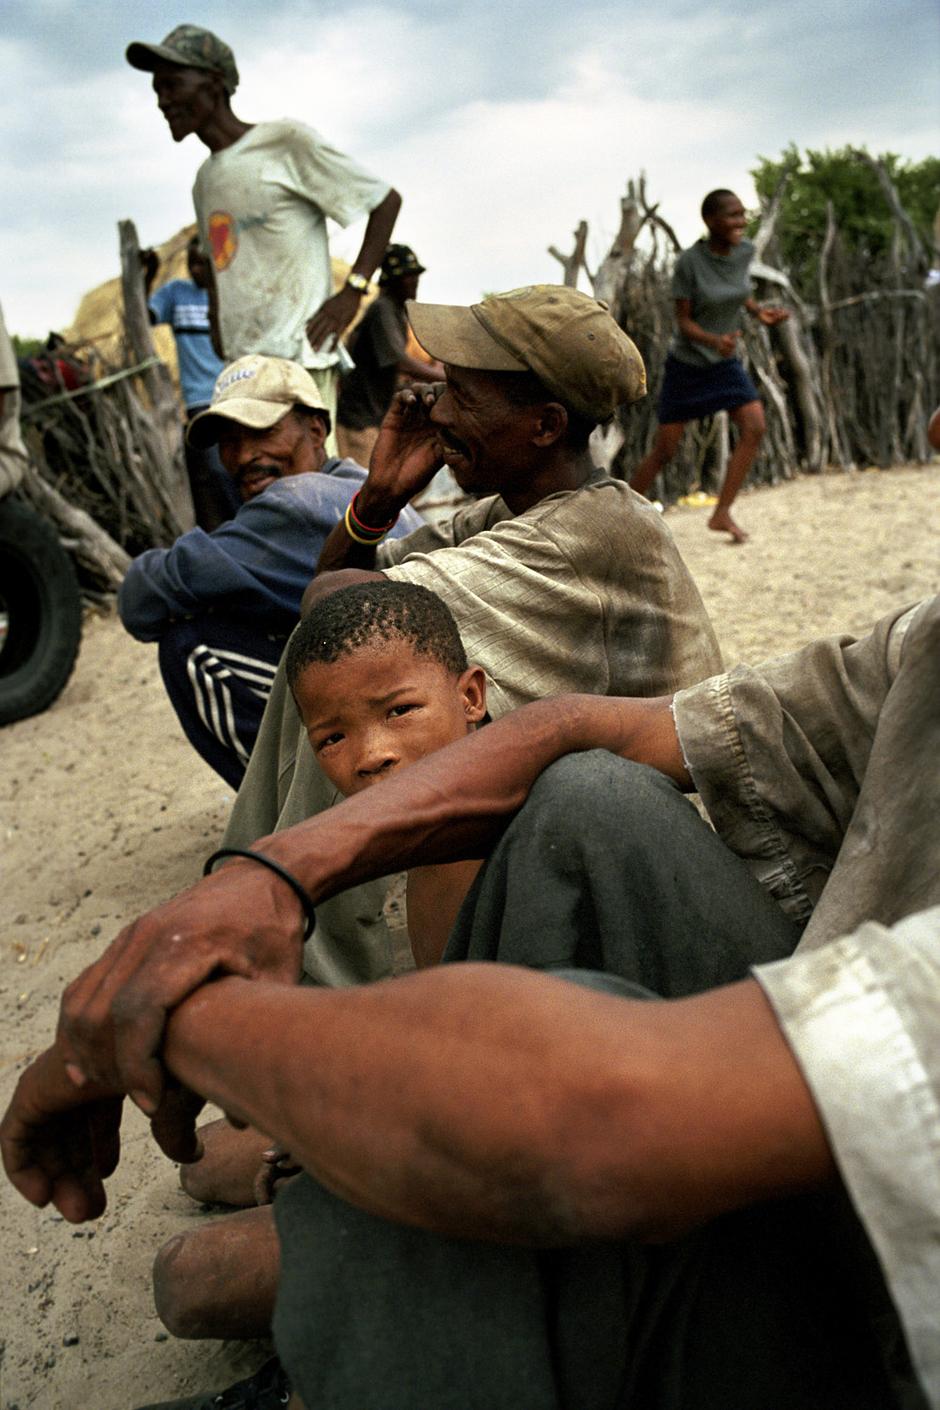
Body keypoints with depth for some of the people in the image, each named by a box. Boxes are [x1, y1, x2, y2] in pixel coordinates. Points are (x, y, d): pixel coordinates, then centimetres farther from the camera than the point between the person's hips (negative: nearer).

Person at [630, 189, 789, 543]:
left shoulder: (744, 250, -7)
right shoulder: (687, 262, -21)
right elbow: (683, 322, -17)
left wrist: (759, 311, -4)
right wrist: (715, 341, -36)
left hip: (725, 364, 4)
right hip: (685, 366, -4)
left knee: (754, 428, -16)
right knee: (664, 451, -1)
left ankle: (722, 513, -8)